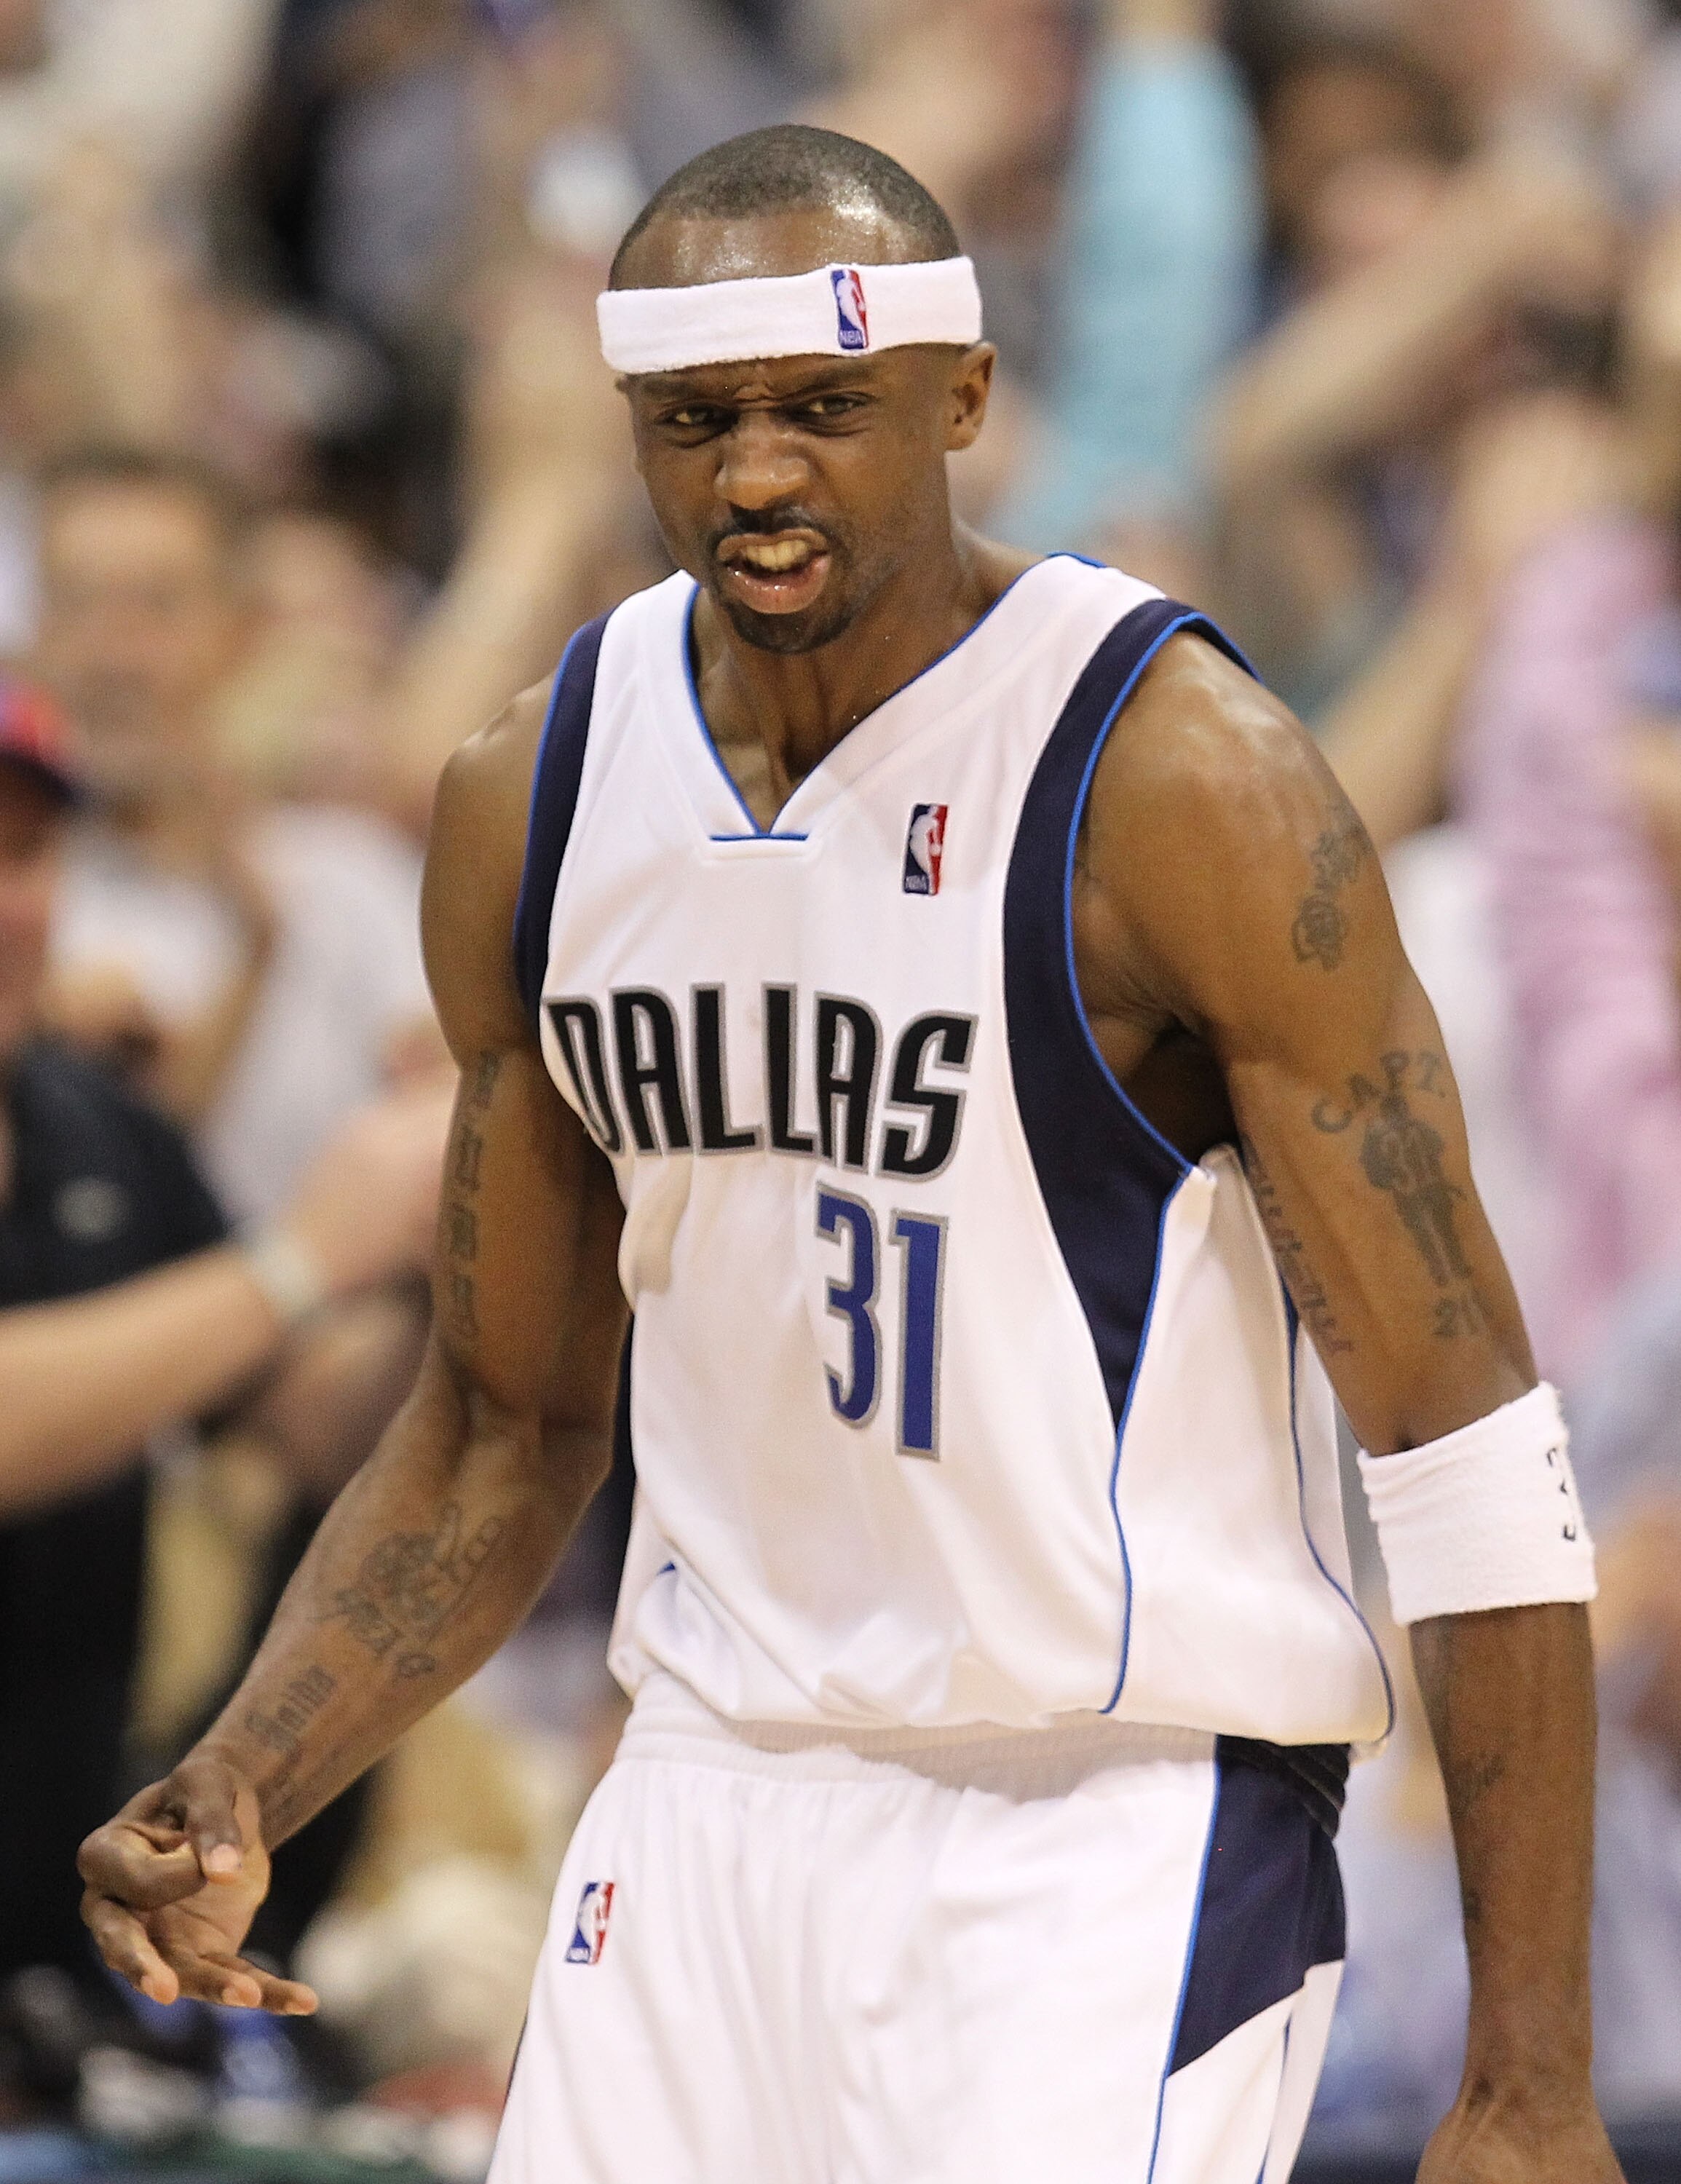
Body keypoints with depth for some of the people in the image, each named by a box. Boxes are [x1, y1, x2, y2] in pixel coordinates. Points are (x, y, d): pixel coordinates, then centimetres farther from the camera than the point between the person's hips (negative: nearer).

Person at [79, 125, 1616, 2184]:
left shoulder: (1177, 778, -14)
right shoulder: (532, 803, 5)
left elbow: (1464, 1439, -13)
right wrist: (234, 1798, 0)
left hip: (1119, 1837, -6)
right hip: (709, 1809, 6)